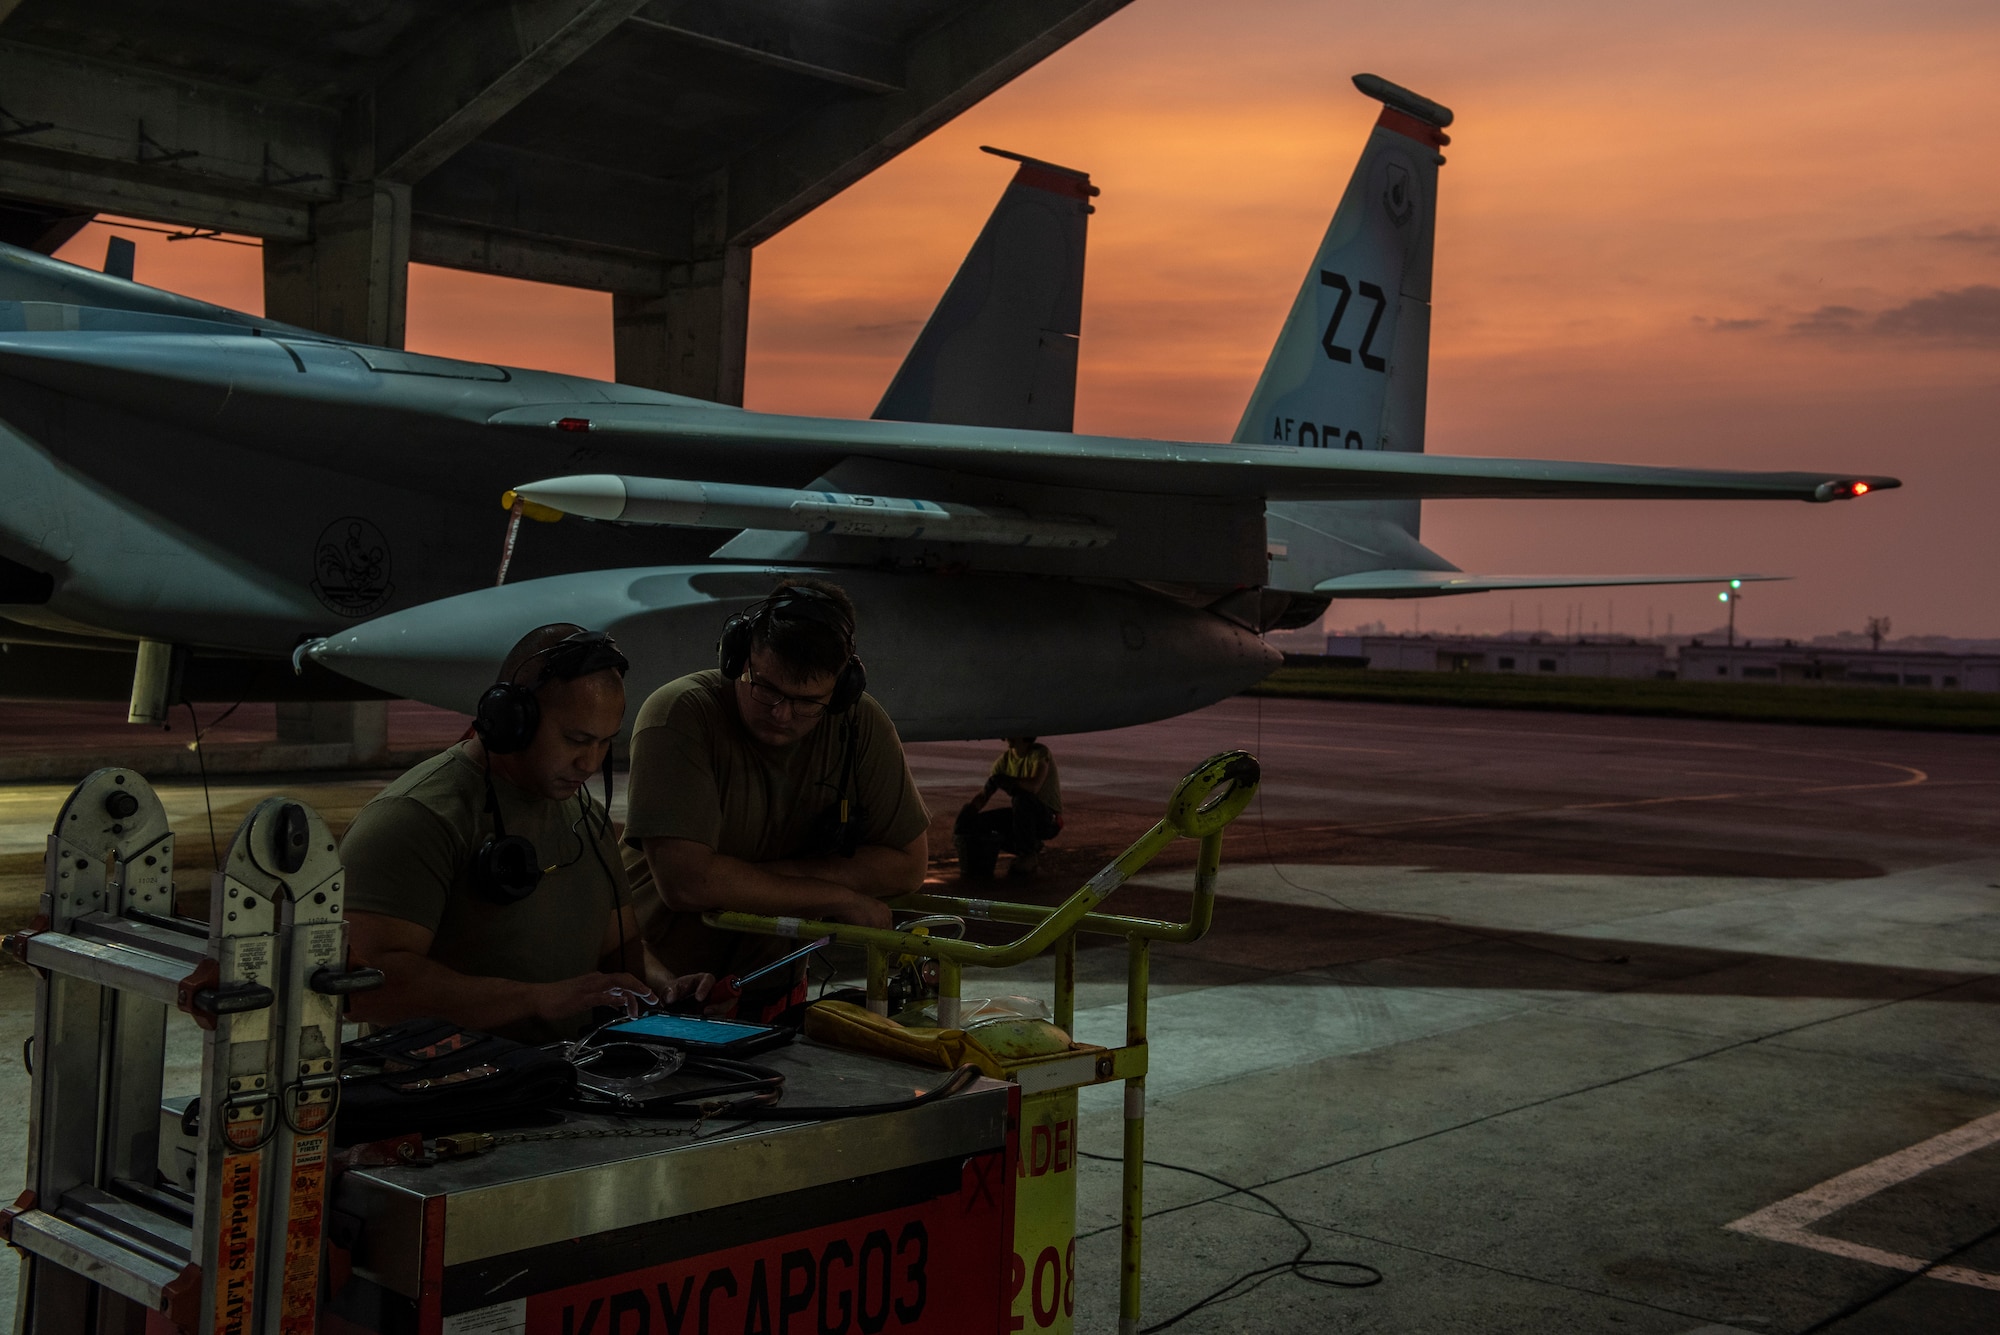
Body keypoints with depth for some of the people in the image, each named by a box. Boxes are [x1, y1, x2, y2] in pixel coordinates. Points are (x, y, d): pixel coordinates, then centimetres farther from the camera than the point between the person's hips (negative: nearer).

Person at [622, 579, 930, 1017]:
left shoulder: (859, 723, -5)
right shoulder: (679, 715, -18)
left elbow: (908, 862, -1)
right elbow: (685, 882, -26)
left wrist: (753, 881, -13)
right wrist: (840, 899, -16)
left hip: (774, 986, 4)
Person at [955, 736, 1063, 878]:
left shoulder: (1039, 753, -16)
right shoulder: (1005, 759, 3)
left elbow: (1034, 786, -34)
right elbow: (983, 795, 2)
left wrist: (1003, 780, -26)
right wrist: (967, 811, -17)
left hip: (1049, 820, -7)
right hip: (1022, 817, 7)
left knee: (1021, 798, -35)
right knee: (978, 823, -5)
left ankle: (1028, 855, -16)